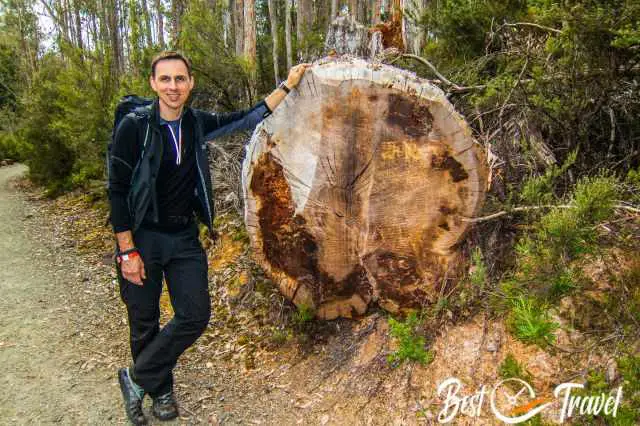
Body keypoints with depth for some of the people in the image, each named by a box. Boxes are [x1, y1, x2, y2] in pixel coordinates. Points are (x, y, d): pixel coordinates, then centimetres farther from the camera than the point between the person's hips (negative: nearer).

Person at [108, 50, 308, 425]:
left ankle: (137, 379, 20)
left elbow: (248, 119, 9)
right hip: (142, 237, -4)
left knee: (195, 314, 0)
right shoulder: (134, 127, -14)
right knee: (145, 323, 8)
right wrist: (128, 251, -14)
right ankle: (160, 390, 32)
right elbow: (118, 191, -12)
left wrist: (288, 86, 6)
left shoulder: (198, 124, 0)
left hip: (185, 237, 4)